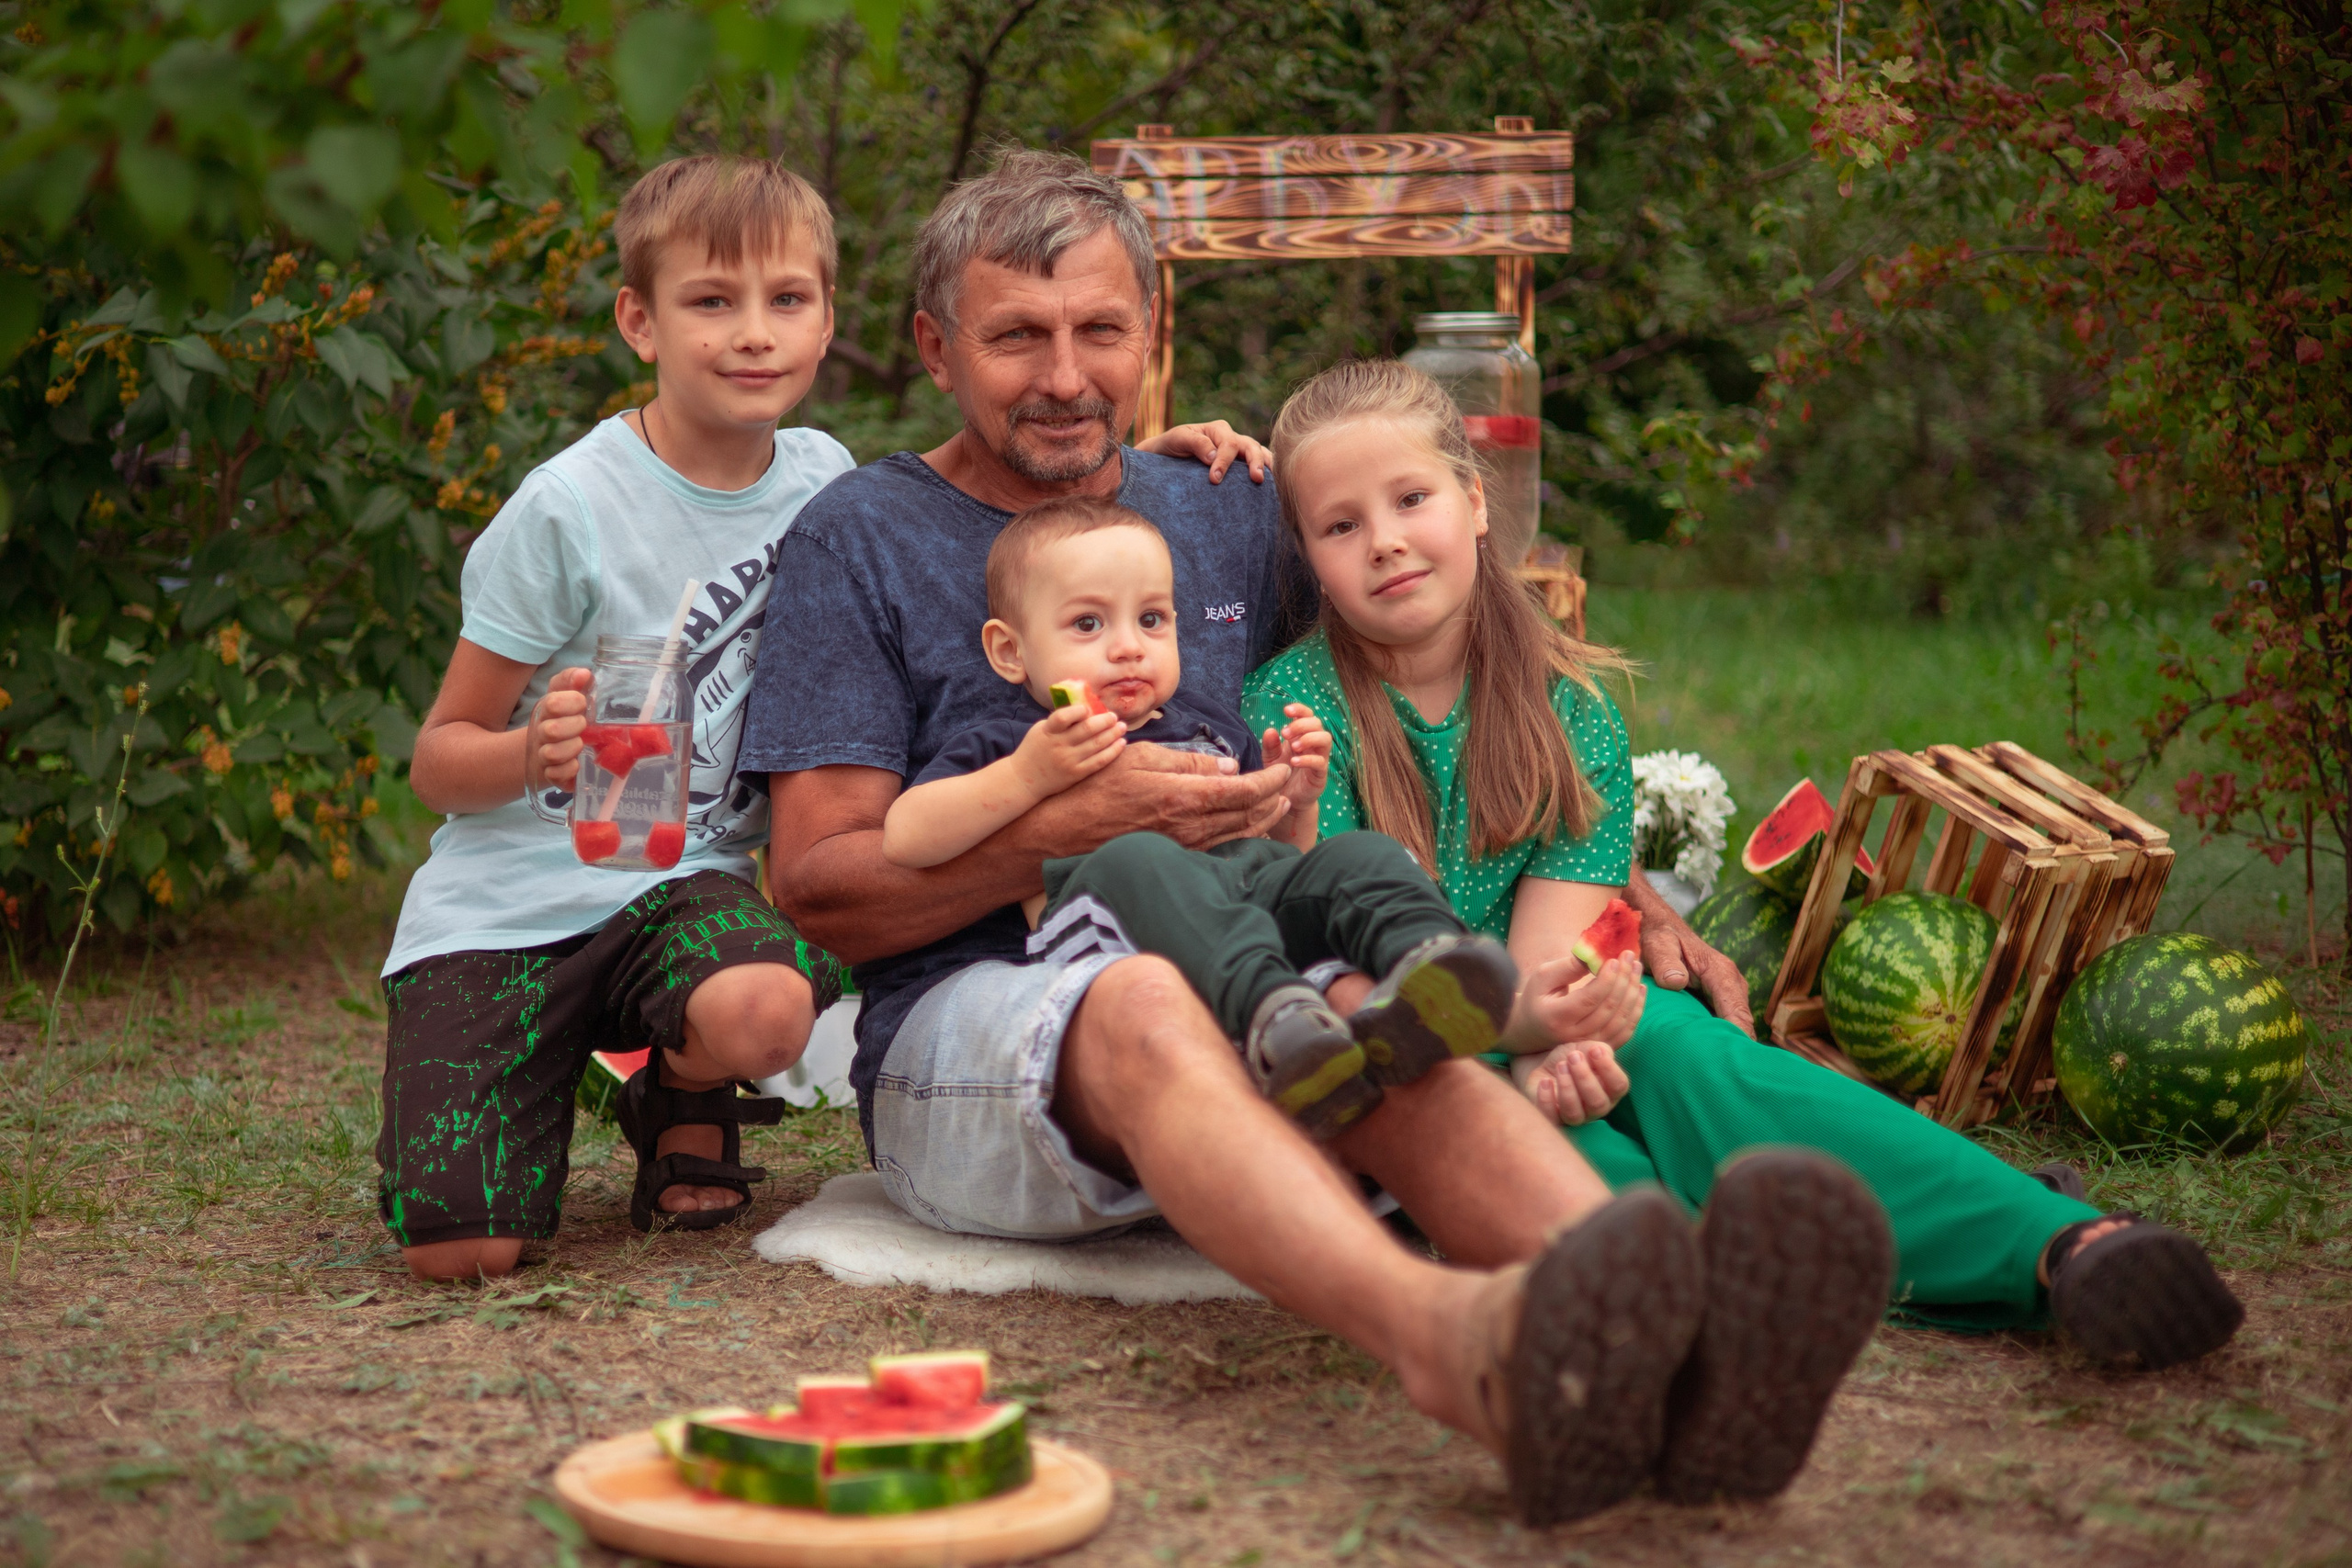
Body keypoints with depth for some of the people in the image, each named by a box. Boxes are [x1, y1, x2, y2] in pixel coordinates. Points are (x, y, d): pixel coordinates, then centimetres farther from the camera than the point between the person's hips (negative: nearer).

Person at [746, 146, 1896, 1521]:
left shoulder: (1231, 519, 19)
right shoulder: (859, 541, 7)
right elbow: (817, 891, 0)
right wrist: (1073, 824, -14)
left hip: (1254, 990, 3)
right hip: (969, 1015, -3)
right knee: (1146, 1005, -38)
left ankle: (1670, 1340, -62)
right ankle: (1451, 1334, -68)